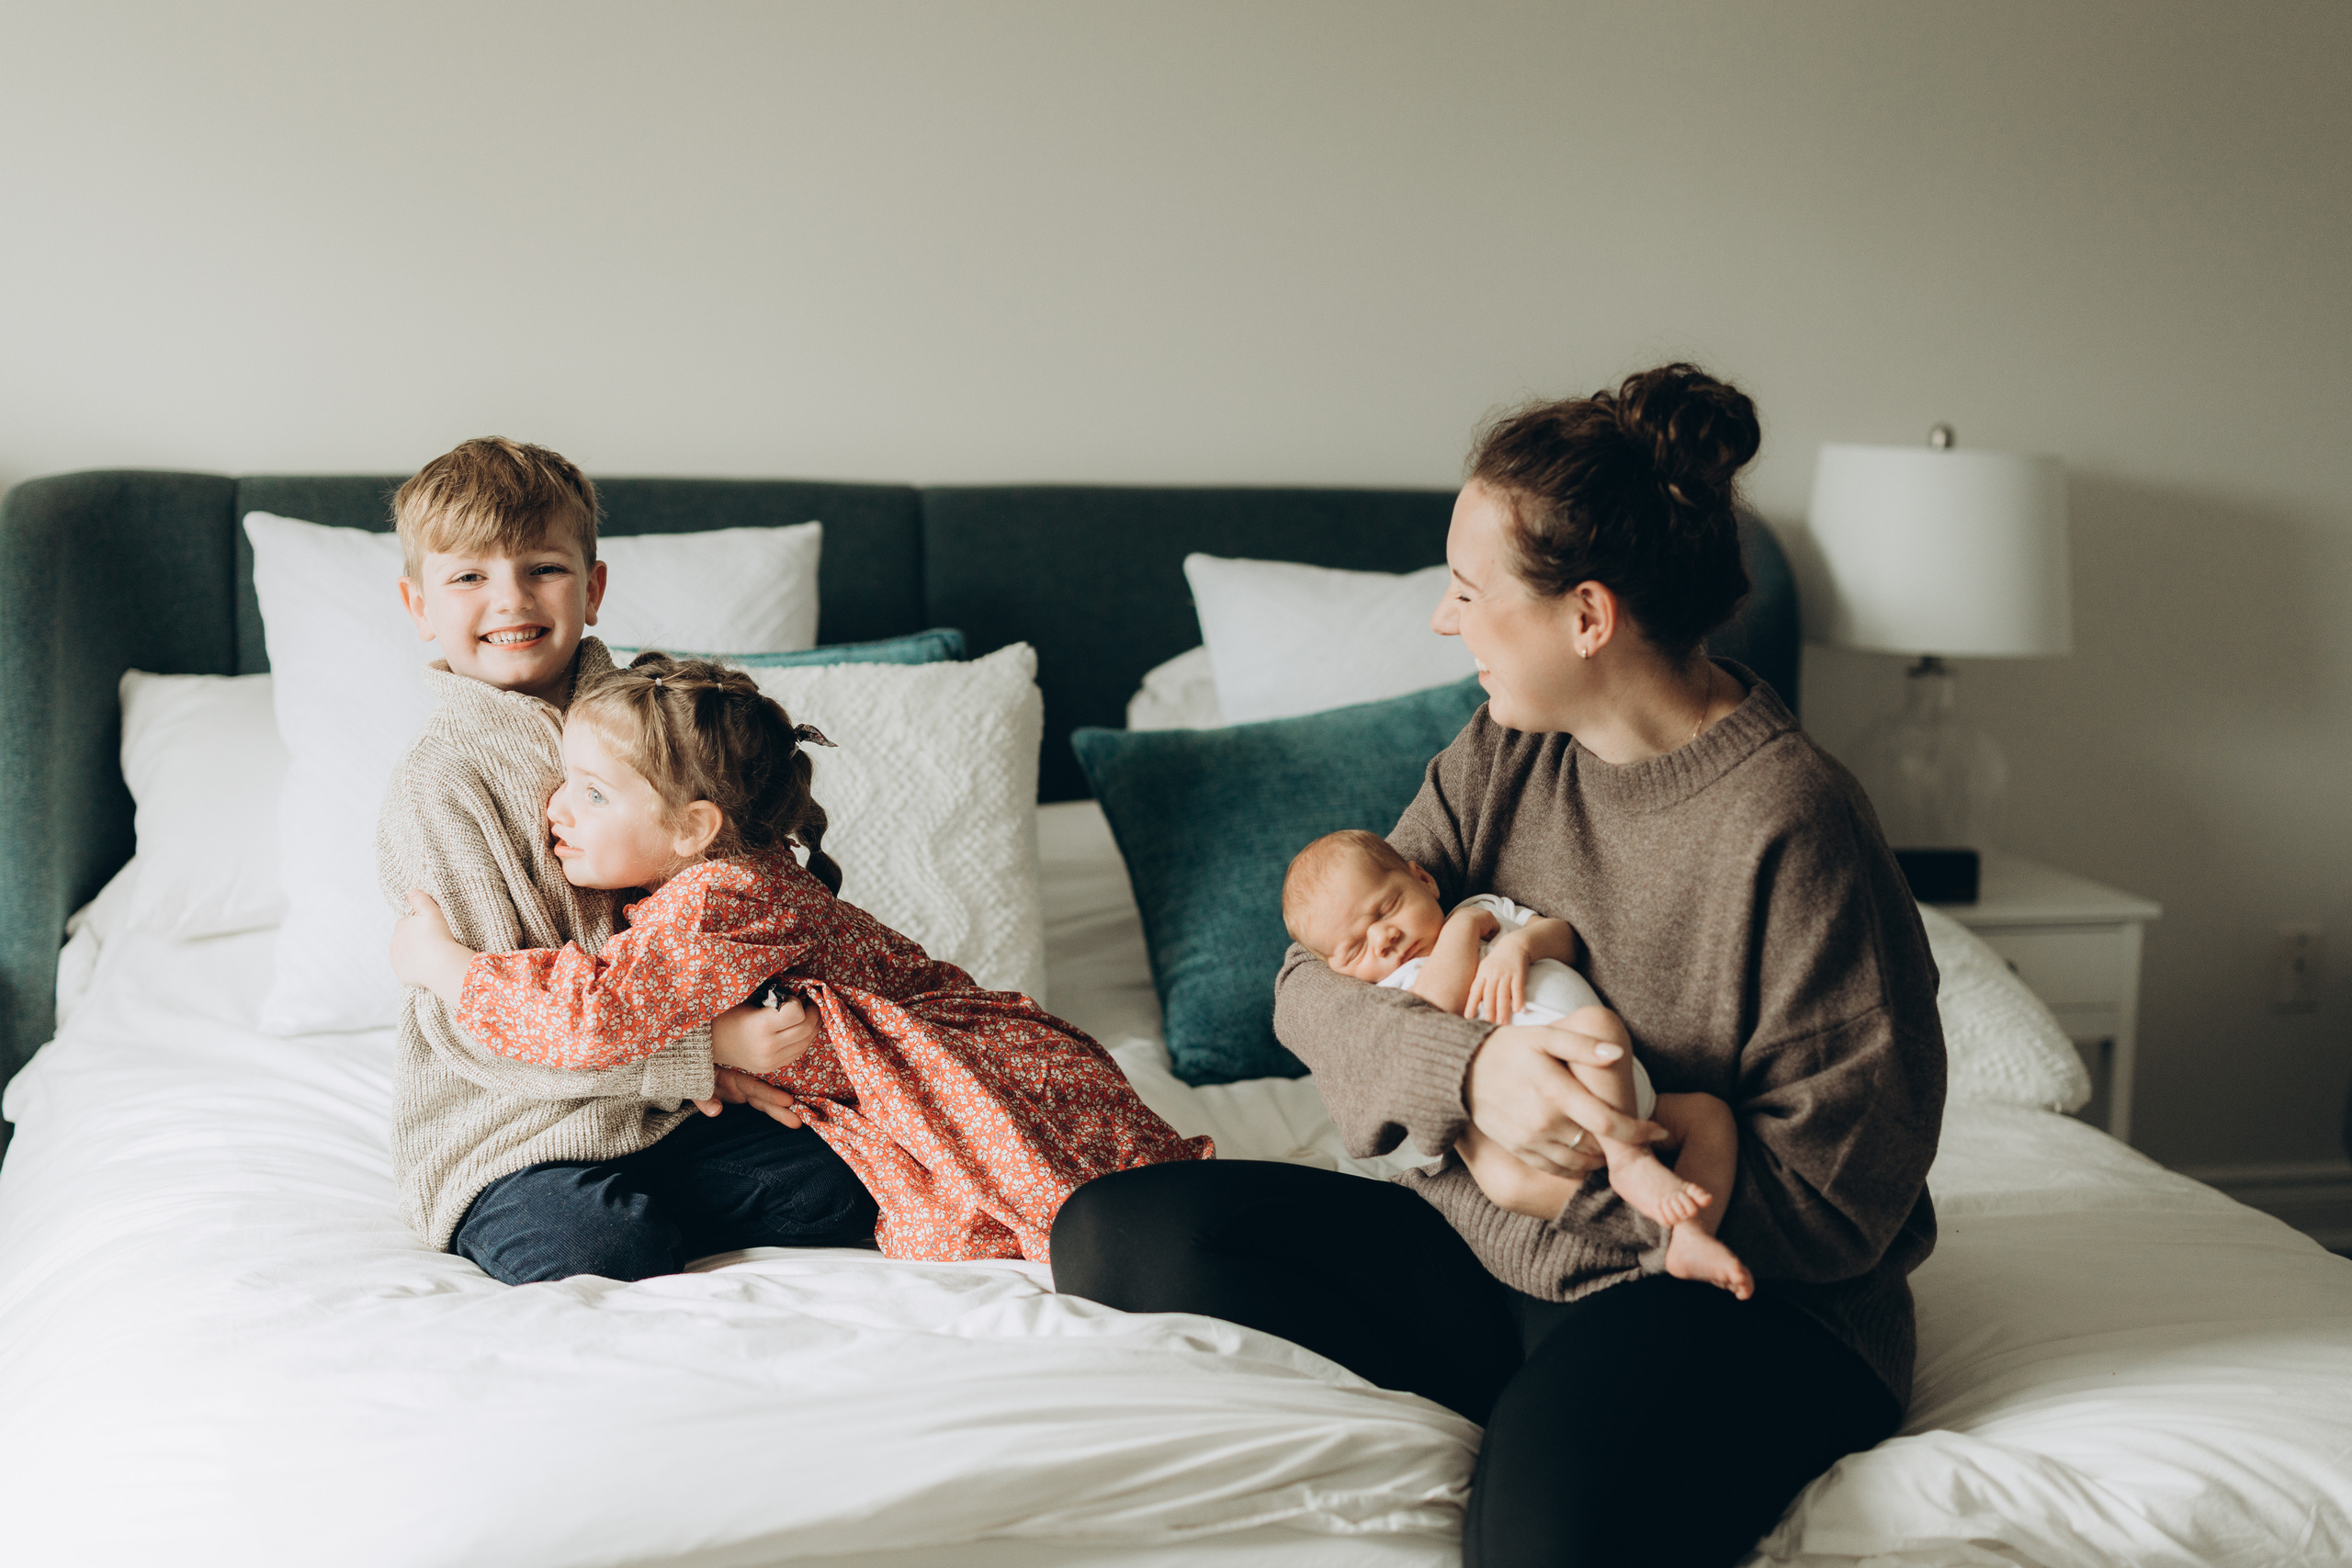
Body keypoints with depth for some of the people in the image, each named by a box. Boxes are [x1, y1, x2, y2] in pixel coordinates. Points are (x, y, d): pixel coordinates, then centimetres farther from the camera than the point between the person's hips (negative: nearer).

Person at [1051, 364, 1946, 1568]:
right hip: (1487, 1253, 8)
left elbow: (1835, 1200, -15)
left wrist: (1593, 1159, -20)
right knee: (1111, 1235, -8)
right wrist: (1468, 1070, -22)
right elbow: (1312, 984, -1)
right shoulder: (1502, 755, 3)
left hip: (1745, 1300, -7)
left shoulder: (1792, 824, -18)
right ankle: (1537, 1420, -10)